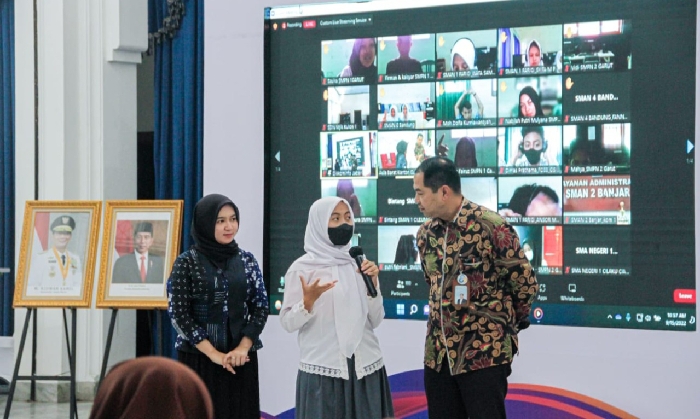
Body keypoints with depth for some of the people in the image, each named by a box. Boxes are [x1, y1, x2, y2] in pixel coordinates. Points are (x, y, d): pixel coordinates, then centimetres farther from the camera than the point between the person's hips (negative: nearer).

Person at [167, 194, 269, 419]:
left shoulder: (247, 260, 7)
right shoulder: (186, 263, -3)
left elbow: (261, 307, 4)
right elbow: (178, 313, -7)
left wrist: (243, 347, -10)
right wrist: (213, 353, -13)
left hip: (241, 359, 3)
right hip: (199, 359, -3)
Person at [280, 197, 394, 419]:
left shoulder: (359, 264, 9)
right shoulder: (302, 267, -3)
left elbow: (375, 320, 8)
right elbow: (288, 323, -5)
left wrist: (373, 283, -5)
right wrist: (308, 301, -21)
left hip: (365, 367, 3)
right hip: (323, 370, -3)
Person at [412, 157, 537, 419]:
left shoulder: (492, 227, -14)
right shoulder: (426, 234, 5)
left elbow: (525, 283, -7)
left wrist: (505, 321, 6)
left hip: (484, 352, -6)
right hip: (438, 353, 6)